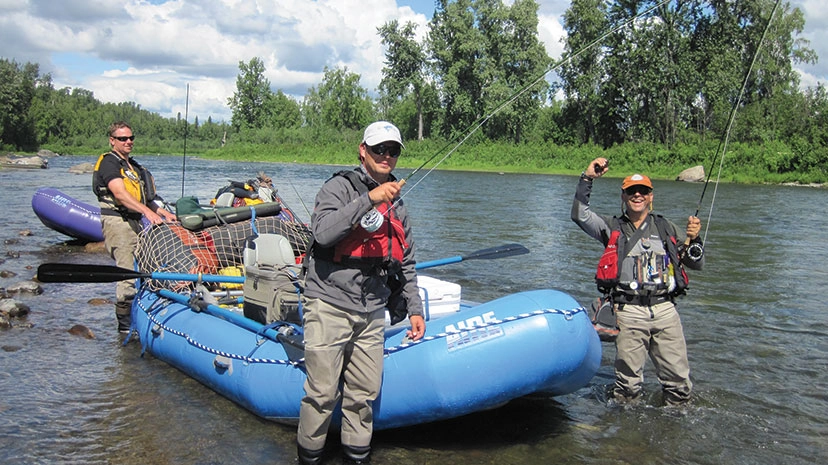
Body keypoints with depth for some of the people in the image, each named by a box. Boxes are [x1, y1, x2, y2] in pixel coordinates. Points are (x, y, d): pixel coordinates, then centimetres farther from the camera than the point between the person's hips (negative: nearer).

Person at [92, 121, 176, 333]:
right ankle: (126, 324, -3)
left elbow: (143, 198, 24)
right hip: (117, 222, -9)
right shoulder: (109, 163, -8)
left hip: (134, 222, 9)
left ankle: (134, 318, 19)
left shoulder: (133, 165, 21)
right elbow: (120, 194, -23)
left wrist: (164, 213, 12)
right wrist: (148, 211, -34)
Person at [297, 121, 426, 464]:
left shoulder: (397, 205, 18)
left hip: (372, 312, 6)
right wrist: (369, 198, -22)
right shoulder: (340, 186, -3)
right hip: (330, 307, -6)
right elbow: (322, 232, -21)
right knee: (323, 392, -4)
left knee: (365, 393, 10)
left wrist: (415, 308, 20)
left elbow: (405, 262, 24)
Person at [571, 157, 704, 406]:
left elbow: (697, 264, 18)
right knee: (628, 386, 0)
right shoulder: (612, 227, 13)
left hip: (665, 308, 2)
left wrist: (693, 240, -1)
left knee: (680, 383, 2)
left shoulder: (666, 228, 18)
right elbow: (579, 215, -4)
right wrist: (587, 178, -11)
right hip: (629, 312, -2)